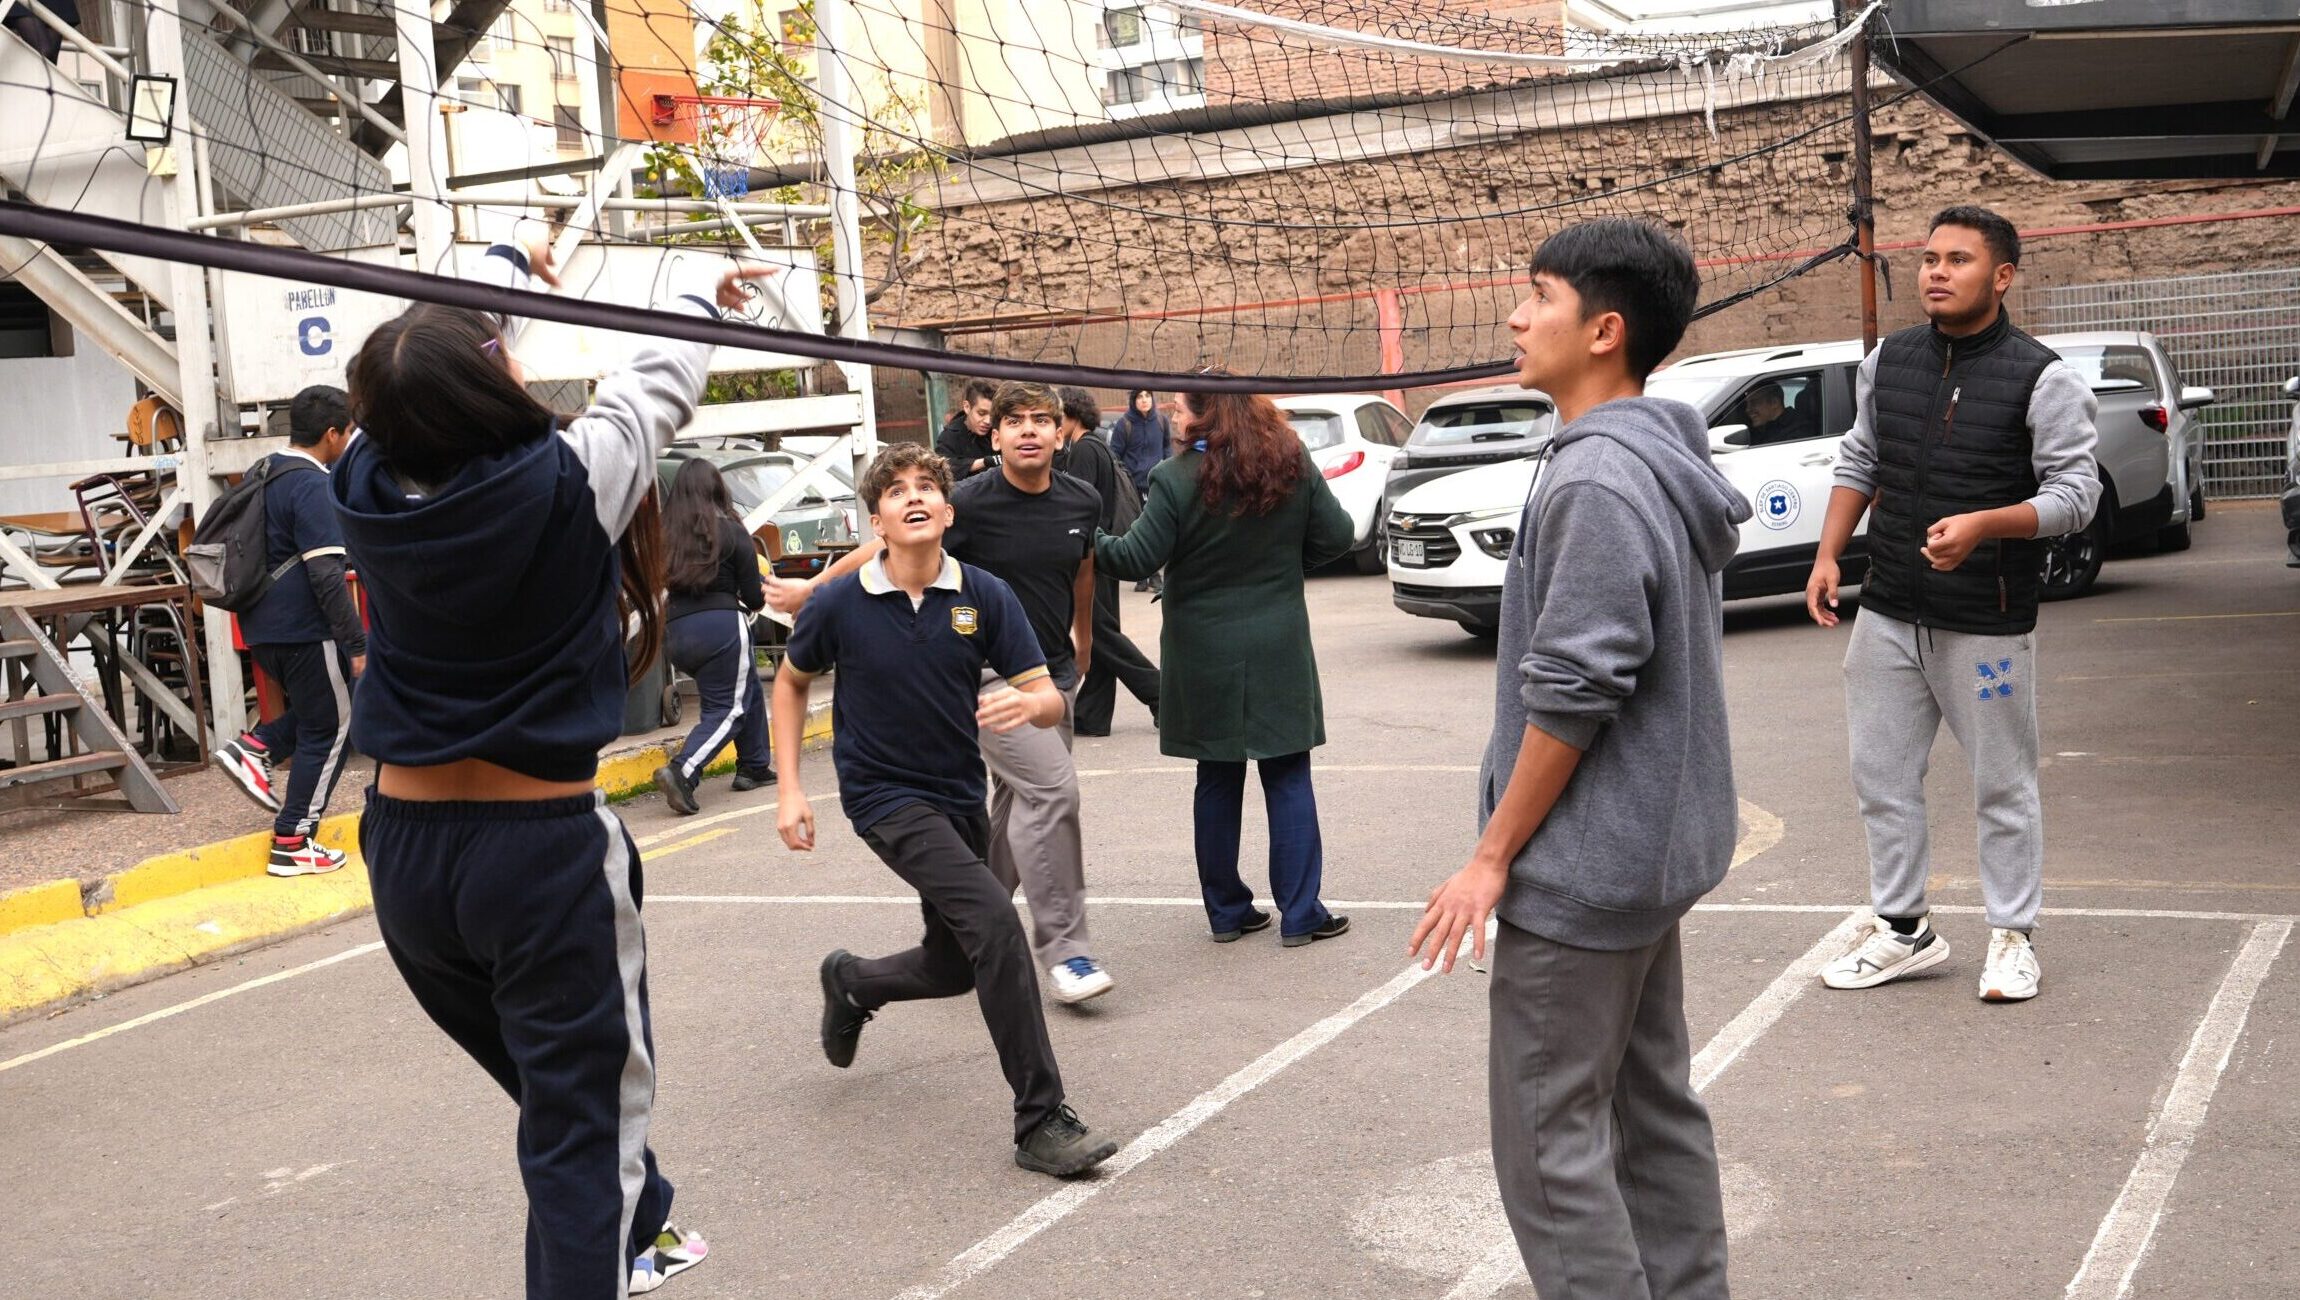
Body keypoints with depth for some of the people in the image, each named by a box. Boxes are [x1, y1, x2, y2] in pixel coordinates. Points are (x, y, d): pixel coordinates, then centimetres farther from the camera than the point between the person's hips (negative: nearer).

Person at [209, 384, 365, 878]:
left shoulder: (267, 478, 12)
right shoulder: (312, 487, -16)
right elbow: (326, 575, -23)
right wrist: (358, 645, -21)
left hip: (262, 627, 9)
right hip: (304, 628, -9)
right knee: (330, 729, 4)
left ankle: (253, 747, 8)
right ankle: (293, 844, 5)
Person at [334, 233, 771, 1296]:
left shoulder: (368, 486, -7)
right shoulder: (564, 487, -18)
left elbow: (430, 351, 13)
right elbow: (660, 381, 1)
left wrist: (508, 265, 31)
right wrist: (701, 300, 23)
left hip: (403, 851, 6)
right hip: (542, 850, -6)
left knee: (559, 1078, 25)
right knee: (583, 1125, 2)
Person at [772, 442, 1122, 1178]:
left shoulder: (985, 598, -7)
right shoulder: (840, 605, -10)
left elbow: (1051, 700, -9)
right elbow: (791, 681, 8)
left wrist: (1029, 704, -33)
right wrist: (789, 789, 0)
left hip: (961, 796, 5)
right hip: (884, 796, -5)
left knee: (954, 967, 15)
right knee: (993, 918, -25)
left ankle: (851, 982, 50)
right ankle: (1041, 1122, -20)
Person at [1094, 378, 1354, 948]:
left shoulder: (1176, 479, -12)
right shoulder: (1293, 466, -2)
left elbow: (1138, 558, -14)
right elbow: (1336, 536, 2)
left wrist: (1092, 542, 3)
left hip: (1204, 655, -1)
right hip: (1279, 649, 1)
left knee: (1218, 782, 10)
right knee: (1288, 777, 6)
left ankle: (1227, 910, 17)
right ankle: (1301, 914, 5)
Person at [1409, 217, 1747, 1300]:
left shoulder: (1594, 481, -21)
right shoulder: (1665, 460, 10)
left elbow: (1570, 694, -23)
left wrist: (1492, 856, -15)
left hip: (1582, 862, -10)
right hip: (1654, 845, 10)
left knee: (1550, 1134, -2)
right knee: (1654, 1102, 17)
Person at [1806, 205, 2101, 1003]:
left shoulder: (2041, 378, -9)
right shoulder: (1889, 361, 7)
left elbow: (2076, 491, -11)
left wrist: (1982, 525, -26)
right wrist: (1828, 556, 6)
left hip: (1987, 626, -5)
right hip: (1887, 613, 5)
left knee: (2003, 788, 6)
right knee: (1882, 779, 10)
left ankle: (2012, 938, 19)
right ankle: (1903, 930, 23)